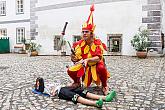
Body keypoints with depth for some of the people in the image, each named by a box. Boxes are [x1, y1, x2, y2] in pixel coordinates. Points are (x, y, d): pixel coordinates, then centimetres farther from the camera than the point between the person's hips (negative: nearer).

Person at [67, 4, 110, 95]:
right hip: (84, 66, 4)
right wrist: (74, 58, -27)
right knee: (70, 71, -16)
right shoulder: (79, 44, -7)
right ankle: (77, 82, 20)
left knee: (101, 68, -37)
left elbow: (98, 58, -27)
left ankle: (104, 86, -5)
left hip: (95, 65, -3)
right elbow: (76, 59, -4)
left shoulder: (97, 43, -17)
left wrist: (87, 60, -42)